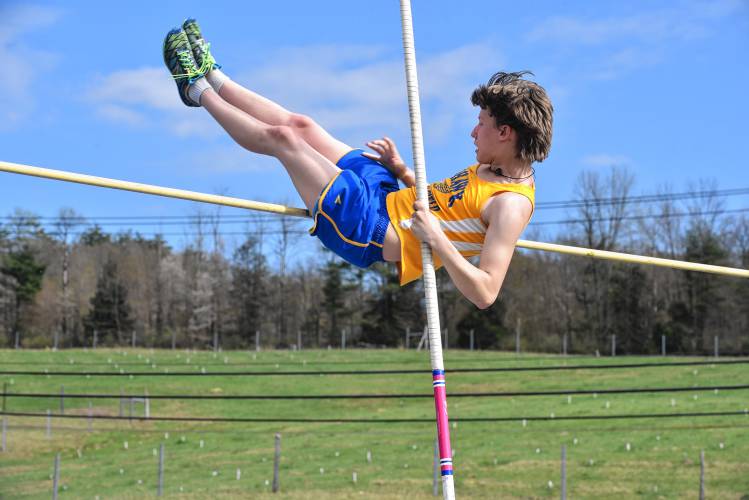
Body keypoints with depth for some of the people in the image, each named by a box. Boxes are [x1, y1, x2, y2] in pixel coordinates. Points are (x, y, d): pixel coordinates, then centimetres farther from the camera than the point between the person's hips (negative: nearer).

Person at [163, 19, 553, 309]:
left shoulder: (512, 203, -24)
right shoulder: (492, 168, 5)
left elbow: (485, 293, -31)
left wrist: (434, 238, -34)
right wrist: (402, 171, 7)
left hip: (368, 232, -9)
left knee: (280, 137, -1)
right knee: (299, 125, 14)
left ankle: (198, 91, 23)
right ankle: (212, 77, 36)